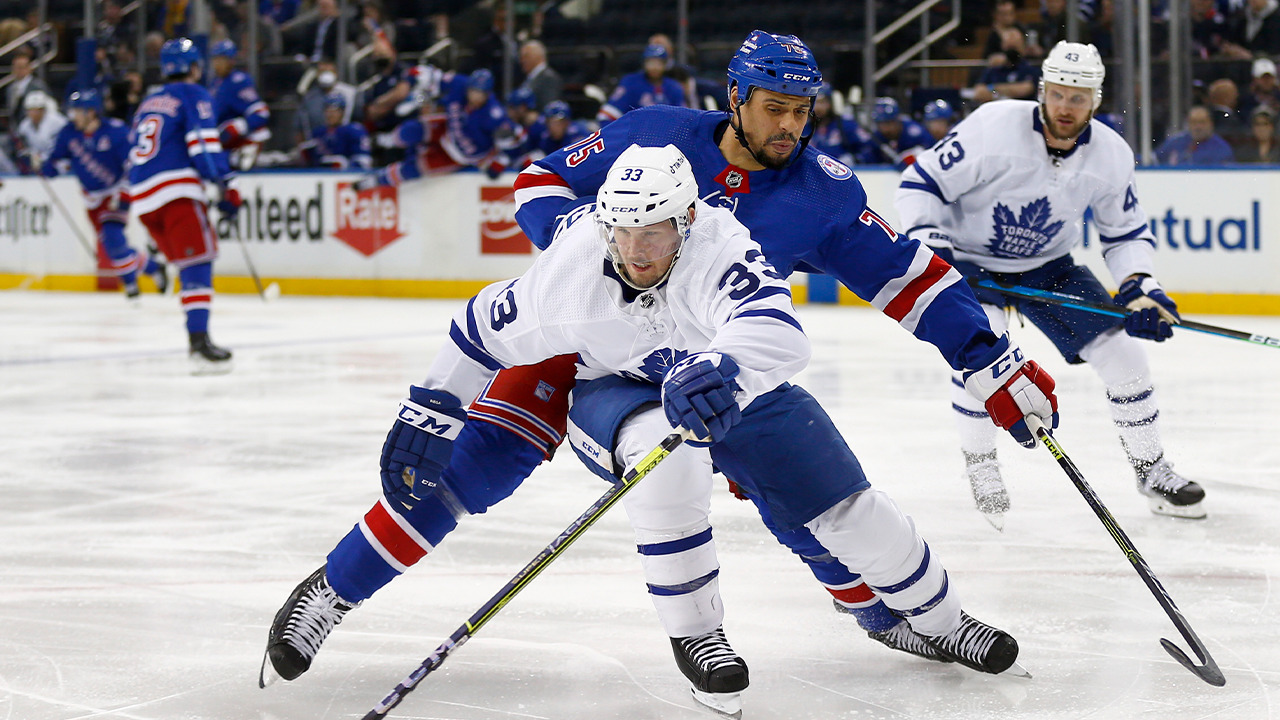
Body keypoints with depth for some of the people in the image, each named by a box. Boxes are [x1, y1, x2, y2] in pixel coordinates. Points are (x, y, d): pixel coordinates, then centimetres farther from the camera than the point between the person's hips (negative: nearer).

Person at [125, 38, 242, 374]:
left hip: (141, 195, 8)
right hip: (176, 191, -8)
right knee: (198, 259, -13)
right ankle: (199, 341, -26)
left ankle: (198, 339, 11)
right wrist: (227, 187, -11)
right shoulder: (194, 95, 4)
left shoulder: (147, 104, 26)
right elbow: (204, 144, -10)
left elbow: (135, 157, 28)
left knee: (189, 264, 15)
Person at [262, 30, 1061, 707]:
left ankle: (891, 612, 15)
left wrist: (997, 365, -15)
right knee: (482, 458, -16)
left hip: (711, 362, 2)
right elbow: (539, 183, -6)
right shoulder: (656, 136, -14)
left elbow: (912, 277, -9)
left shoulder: (823, 193, -11)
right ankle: (332, 590, -7)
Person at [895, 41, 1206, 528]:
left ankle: (1152, 471, 16)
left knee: (1121, 349, -4)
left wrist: (1139, 285, -17)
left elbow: (1126, 233, 0)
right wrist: (926, 238, -35)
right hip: (969, 260, -4)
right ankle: (979, 465, 0)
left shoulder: (1111, 155, -13)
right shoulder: (994, 127, -27)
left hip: (1048, 266, 4)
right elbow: (921, 182, -20)